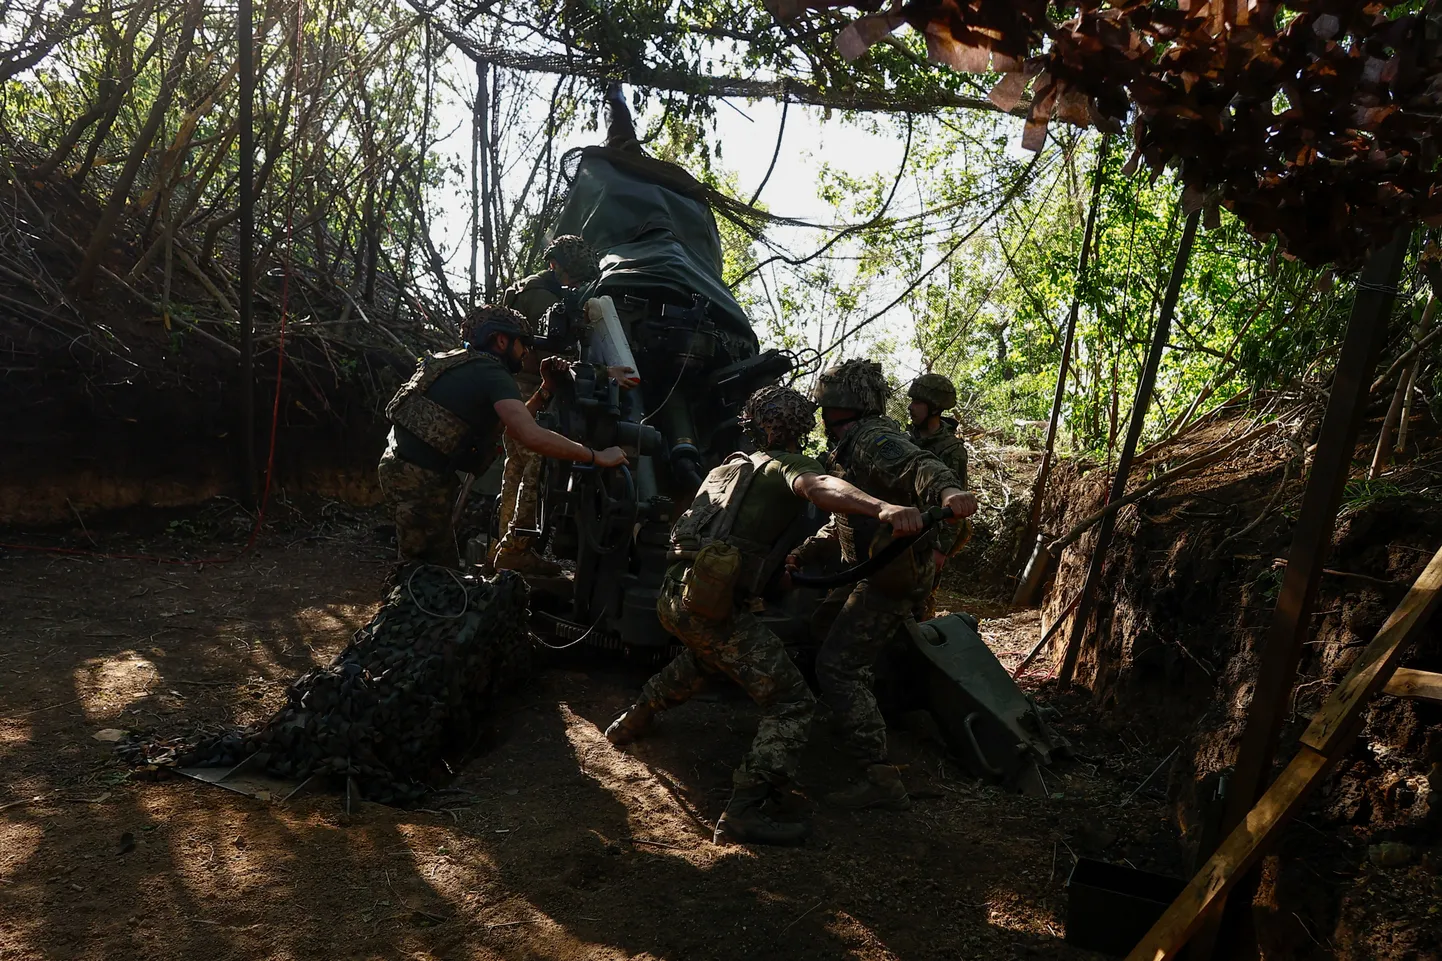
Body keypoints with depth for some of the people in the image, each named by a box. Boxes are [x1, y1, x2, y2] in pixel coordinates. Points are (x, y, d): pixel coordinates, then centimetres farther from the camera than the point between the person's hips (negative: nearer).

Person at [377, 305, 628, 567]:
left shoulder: (465, 365, 19)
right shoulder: (492, 374, -11)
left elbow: (515, 424, 21)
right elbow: (531, 435, -27)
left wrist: (546, 388, 17)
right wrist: (597, 457, -22)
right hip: (420, 479, -10)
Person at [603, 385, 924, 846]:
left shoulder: (726, 468, 24)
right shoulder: (786, 464, 0)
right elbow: (817, 486, -25)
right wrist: (883, 508, -42)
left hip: (672, 595, 9)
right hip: (713, 603, -9)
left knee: (705, 654, 40)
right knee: (791, 701, -4)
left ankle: (634, 718, 49)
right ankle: (746, 811, -14)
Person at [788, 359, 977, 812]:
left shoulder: (873, 439, -18)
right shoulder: (848, 447, 18)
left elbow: (917, 465, -40)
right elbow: (842, 519, 29)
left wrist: (949, 490, -61)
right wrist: (803, 553, 25)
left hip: (894, 574, -11)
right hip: (871, 568, 11)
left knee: (837, 665, -16)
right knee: (818, 631, 29)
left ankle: (880, 779, -17)